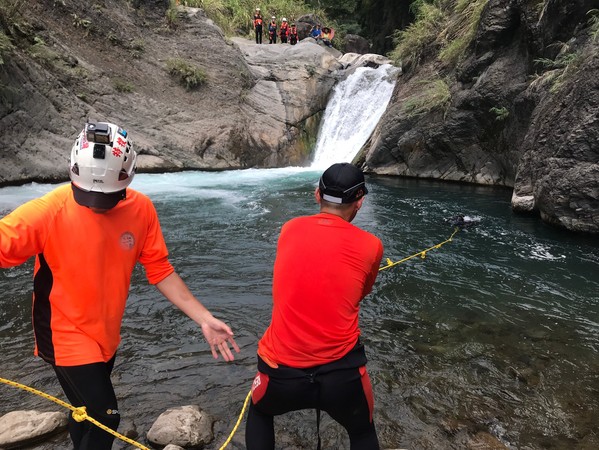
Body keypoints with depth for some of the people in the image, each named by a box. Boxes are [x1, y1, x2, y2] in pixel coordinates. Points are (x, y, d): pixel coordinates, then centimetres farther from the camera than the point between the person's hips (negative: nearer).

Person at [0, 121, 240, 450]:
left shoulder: (141, 209, -12)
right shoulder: (47, 212, -23)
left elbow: (159, 271, -7)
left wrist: (204, 319, -12)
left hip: (106, 335, 4)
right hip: (67, 335, -4)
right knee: (104, 417, -4)